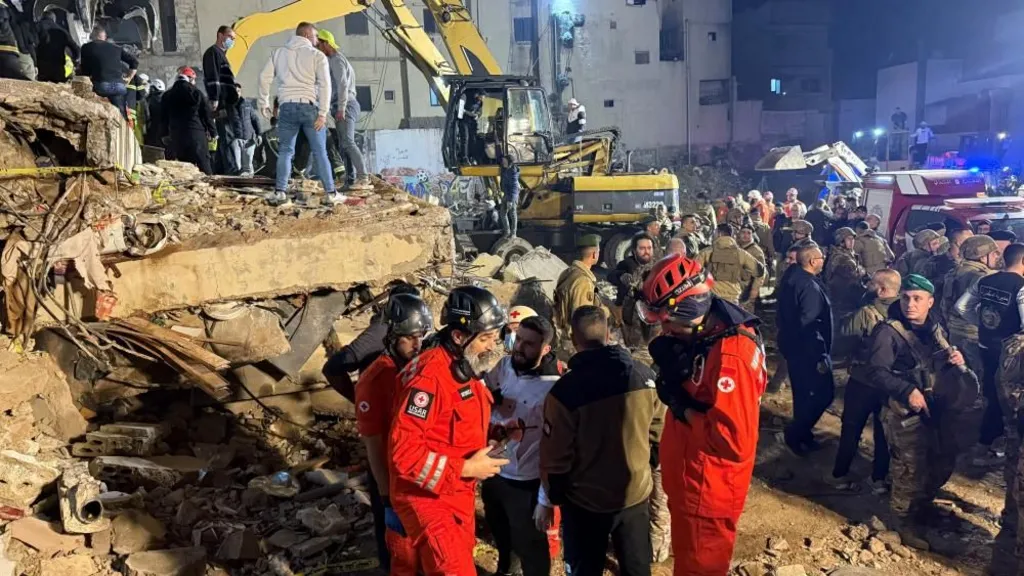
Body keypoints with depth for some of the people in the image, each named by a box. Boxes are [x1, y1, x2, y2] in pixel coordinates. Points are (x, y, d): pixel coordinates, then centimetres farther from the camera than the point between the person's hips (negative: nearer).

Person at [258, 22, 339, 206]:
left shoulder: (279, 53, 14)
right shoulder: (317, 55, 2)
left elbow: (264, 77, 9)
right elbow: (324, 84, -8)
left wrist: (264, 103, 17)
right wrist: (323, 113, -9)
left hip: (287, 107, 3)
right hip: (309, 106, -3)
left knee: (285, 151, 8)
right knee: (320, 152, 3)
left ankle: (280, 192, -1)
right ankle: (330, 193, 4)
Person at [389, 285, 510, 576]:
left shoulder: (467, 369, 5)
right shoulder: (429, 377, -26)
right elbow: (404, 450, -28)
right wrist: (466, 468, -25)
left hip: (459, 494, 10)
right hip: (429, 498, -9)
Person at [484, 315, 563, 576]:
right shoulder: (504, 365, -7)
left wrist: (546, 499, -18)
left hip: (526, 483, -6)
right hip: (493, 471, 7)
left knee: (529, 547, 12)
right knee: (499, 531, 31)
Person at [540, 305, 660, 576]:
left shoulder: (565, 389, -23)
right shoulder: (644, 376, -10)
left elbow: (555, 455, -15)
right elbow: (657, 432, 3)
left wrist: (553, 497, 2)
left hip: (585, 502, -3)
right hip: (636, 495, 3)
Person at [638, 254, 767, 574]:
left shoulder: (730, 356, -30)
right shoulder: (704, 335, -1)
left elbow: (735, 441, -33)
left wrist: (683, 410, -23)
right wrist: (673, 365, -10)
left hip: (707, 490, -9)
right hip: (692, 480, 9)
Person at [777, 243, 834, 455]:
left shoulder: (793, 277, 6)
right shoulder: (810, 287, -24)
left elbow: (787, 315, 16)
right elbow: (809, 326, -28)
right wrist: (820, 357, -23)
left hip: (794, 345, 10)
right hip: (806, 350, -10)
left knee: (804, 392, 20)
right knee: (823, 393, 0)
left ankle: (801, 431, 32)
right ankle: (796, 433, 9)